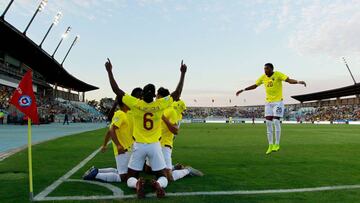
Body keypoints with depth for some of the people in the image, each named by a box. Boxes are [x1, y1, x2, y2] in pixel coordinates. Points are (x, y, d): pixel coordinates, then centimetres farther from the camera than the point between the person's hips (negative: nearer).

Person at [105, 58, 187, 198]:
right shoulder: (160, 104, -11)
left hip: (139, 146, 0)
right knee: (162, 177, 14)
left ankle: (137, 184, -24)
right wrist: (183, 73, 5)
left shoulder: (136, 104, -12)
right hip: (155, 146, 0)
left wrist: (109, 71, 3)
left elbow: (116, 90, -5)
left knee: (131, 178, 13)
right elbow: (177, 93, -1)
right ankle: (158, 184, -23)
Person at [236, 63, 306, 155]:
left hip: (278, 102, -5)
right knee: (268, 123, -1)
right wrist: (242, 90, 13)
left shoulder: (278, 74, -11)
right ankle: (270, 145, 6)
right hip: (268, 102, 5)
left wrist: (298, 82, -42)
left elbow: (290, 80, -22)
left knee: (276, 121, -14)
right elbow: (254, 86, 14)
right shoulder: (263, 77, 4)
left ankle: (277, 144, -1)